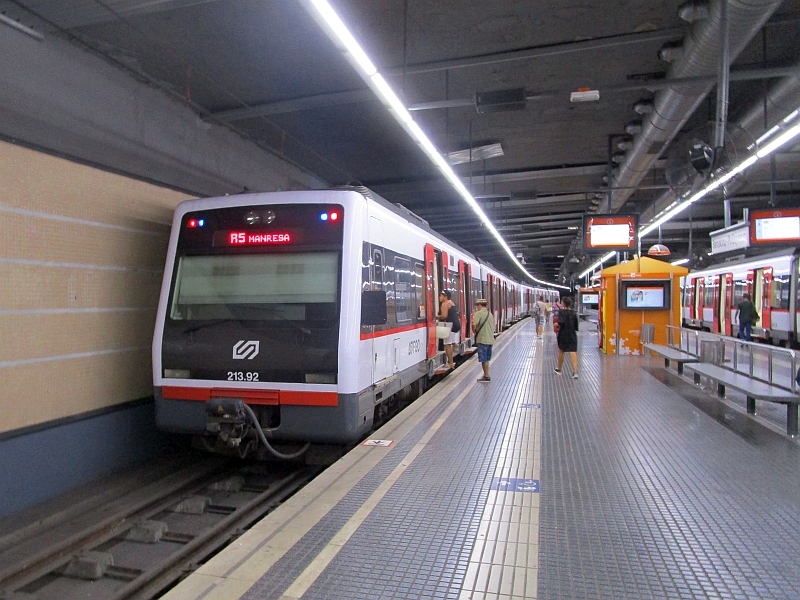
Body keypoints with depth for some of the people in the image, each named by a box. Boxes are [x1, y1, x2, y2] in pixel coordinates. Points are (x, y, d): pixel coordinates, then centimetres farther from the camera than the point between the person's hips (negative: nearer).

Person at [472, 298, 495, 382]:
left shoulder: (478, 313, -12)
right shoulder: (490, 314, 14)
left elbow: (474, 324, -26)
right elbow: (493, 325, 20)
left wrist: (474, 331, -9)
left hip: (482, 339, -8)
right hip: (490, 339, 8)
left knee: (483, 359, 0)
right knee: (487, 359, 17)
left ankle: (486, 376, 4)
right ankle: (486, 375, 24)